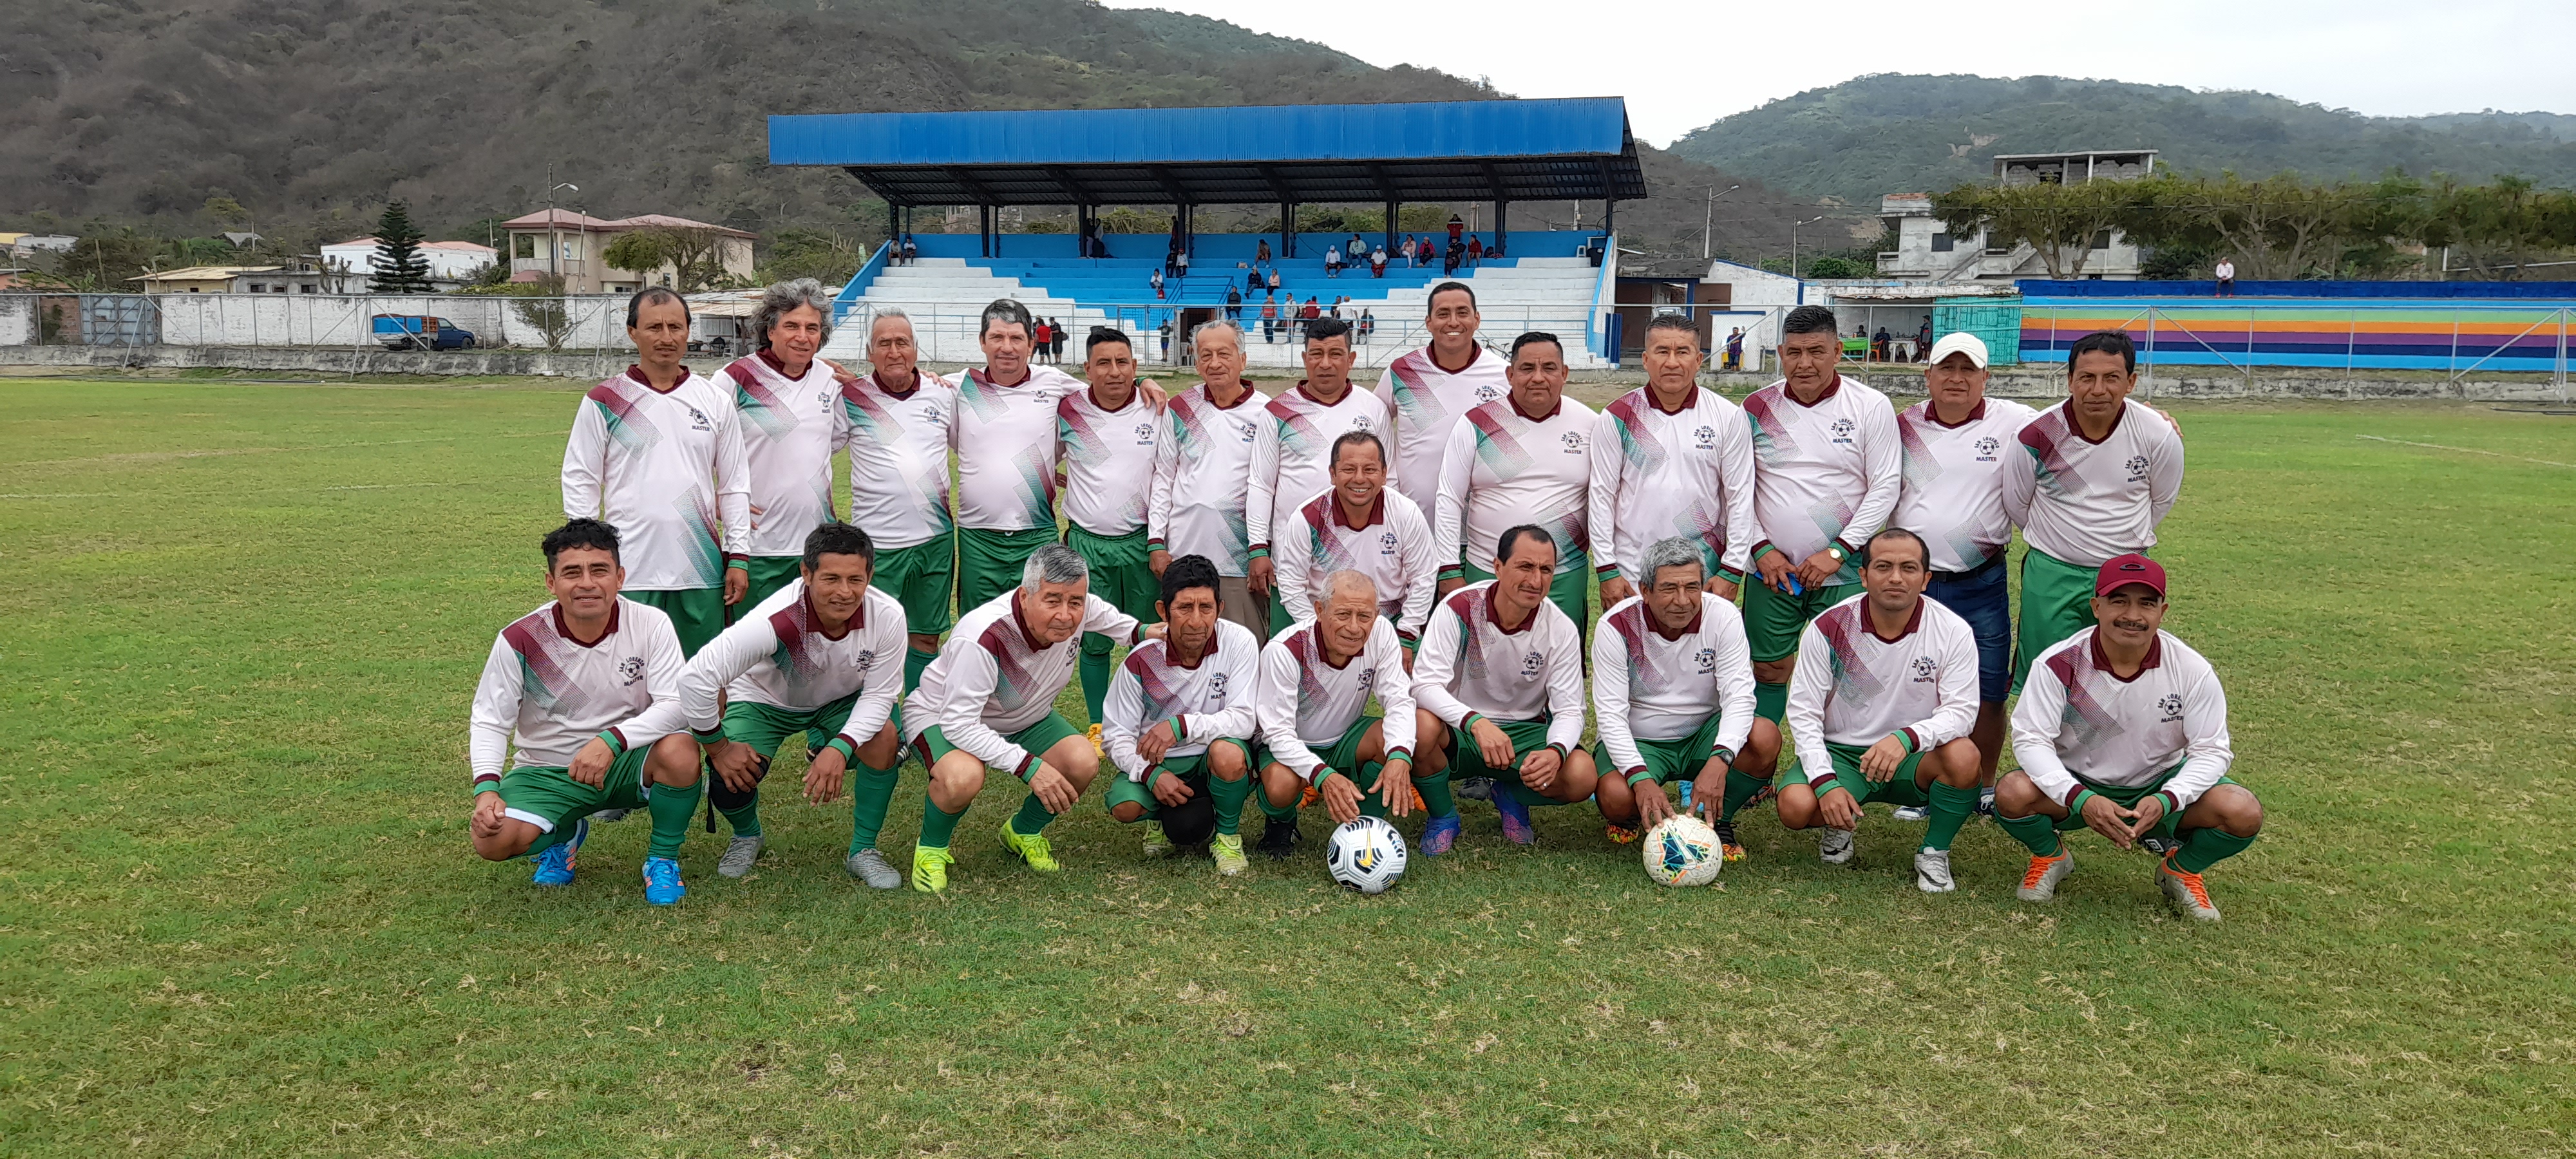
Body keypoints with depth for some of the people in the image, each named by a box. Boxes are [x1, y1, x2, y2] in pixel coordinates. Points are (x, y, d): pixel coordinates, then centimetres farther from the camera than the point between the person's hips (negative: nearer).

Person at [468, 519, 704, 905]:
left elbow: (674, 705, -18)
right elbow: (490, 721, -6)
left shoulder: (650, 624, -13)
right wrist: (486, 787, -23)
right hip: (548, 771, 1)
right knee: (492, 840, -26)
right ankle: (565, 833, 13)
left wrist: (612, 740, -34)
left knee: (680, 750, -33)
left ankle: (662, 858, -5)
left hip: (628, 761, -1)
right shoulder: (520, 639, -12)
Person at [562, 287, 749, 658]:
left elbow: (734, 485, 11)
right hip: (629, 573, -2)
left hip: (701, 571, 2)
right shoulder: (603, 402, 2)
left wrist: (739, 557, 5)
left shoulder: (715, 401, 9)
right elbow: (580, 484, 3)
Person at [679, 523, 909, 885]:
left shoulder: (887, 616, -31)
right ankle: (746, 836, 19)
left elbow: (879, 693, -18)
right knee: (731, 777, -21)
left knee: (883, 740, -26)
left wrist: (841, 747, -34)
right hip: (765, 697, -1)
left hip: (842, 700, 2)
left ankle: (863, 852, -4)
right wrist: (718, 749, -24)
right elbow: (696, 678, -37)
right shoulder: (776, 621, -40)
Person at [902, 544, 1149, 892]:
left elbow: (1110, 618, 9)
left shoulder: (1080, 608, -20)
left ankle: (1024, 832, 12)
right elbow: (958, 723, -37)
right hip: (943, 717, -6)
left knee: (1084, 763, -19)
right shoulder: (982, 638, -40)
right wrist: (1030, 766, -42)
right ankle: (931, 848, -3)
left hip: (1024, 718, 6)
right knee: (963, 779, -38)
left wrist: (1145, 634, -8)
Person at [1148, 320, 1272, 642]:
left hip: (1241, 558, -2)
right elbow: (1163, 480, 10)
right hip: (1183, 556, 3)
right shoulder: (1179, 410, 7)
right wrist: (1156, 543, 3)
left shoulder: (1264, 412, -1)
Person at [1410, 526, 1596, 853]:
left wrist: (1556, 751, -34)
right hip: (1459, 731, -2)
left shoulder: (1561, 631, -9)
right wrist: (1476, 723, -43)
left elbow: (1569, 710, -10)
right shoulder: (1459, 608, -17)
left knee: (1581, 775, -28)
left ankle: (1511, 797, 10)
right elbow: (1425, 684, -25)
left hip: (1524, 732, 2)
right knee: (1421, 725, -37)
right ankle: (1442, 816, -4)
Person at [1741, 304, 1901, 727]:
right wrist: (1761, 549, -5)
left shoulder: (1871, 407, -2)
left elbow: (1884, 489, -4)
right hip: (1771, 571, 2)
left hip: (1846, 575, -2)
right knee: (1768, 670, 8)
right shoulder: (1757, 408, 4)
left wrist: (1836, 553, -11)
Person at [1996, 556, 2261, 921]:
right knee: (2012, 793, -31)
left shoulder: (2192, 670, -14)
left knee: (2244, 814, -24)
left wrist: (2165, 801, -30)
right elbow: (2031, 739, -20)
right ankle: (2049, 857, 6)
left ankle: (2182, 870, 11)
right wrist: (2081, 799, -36)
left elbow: (2212, 750, -11)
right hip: (2076, 784, -1)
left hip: (2160, 785, 2)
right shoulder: (2059, 663, -19)